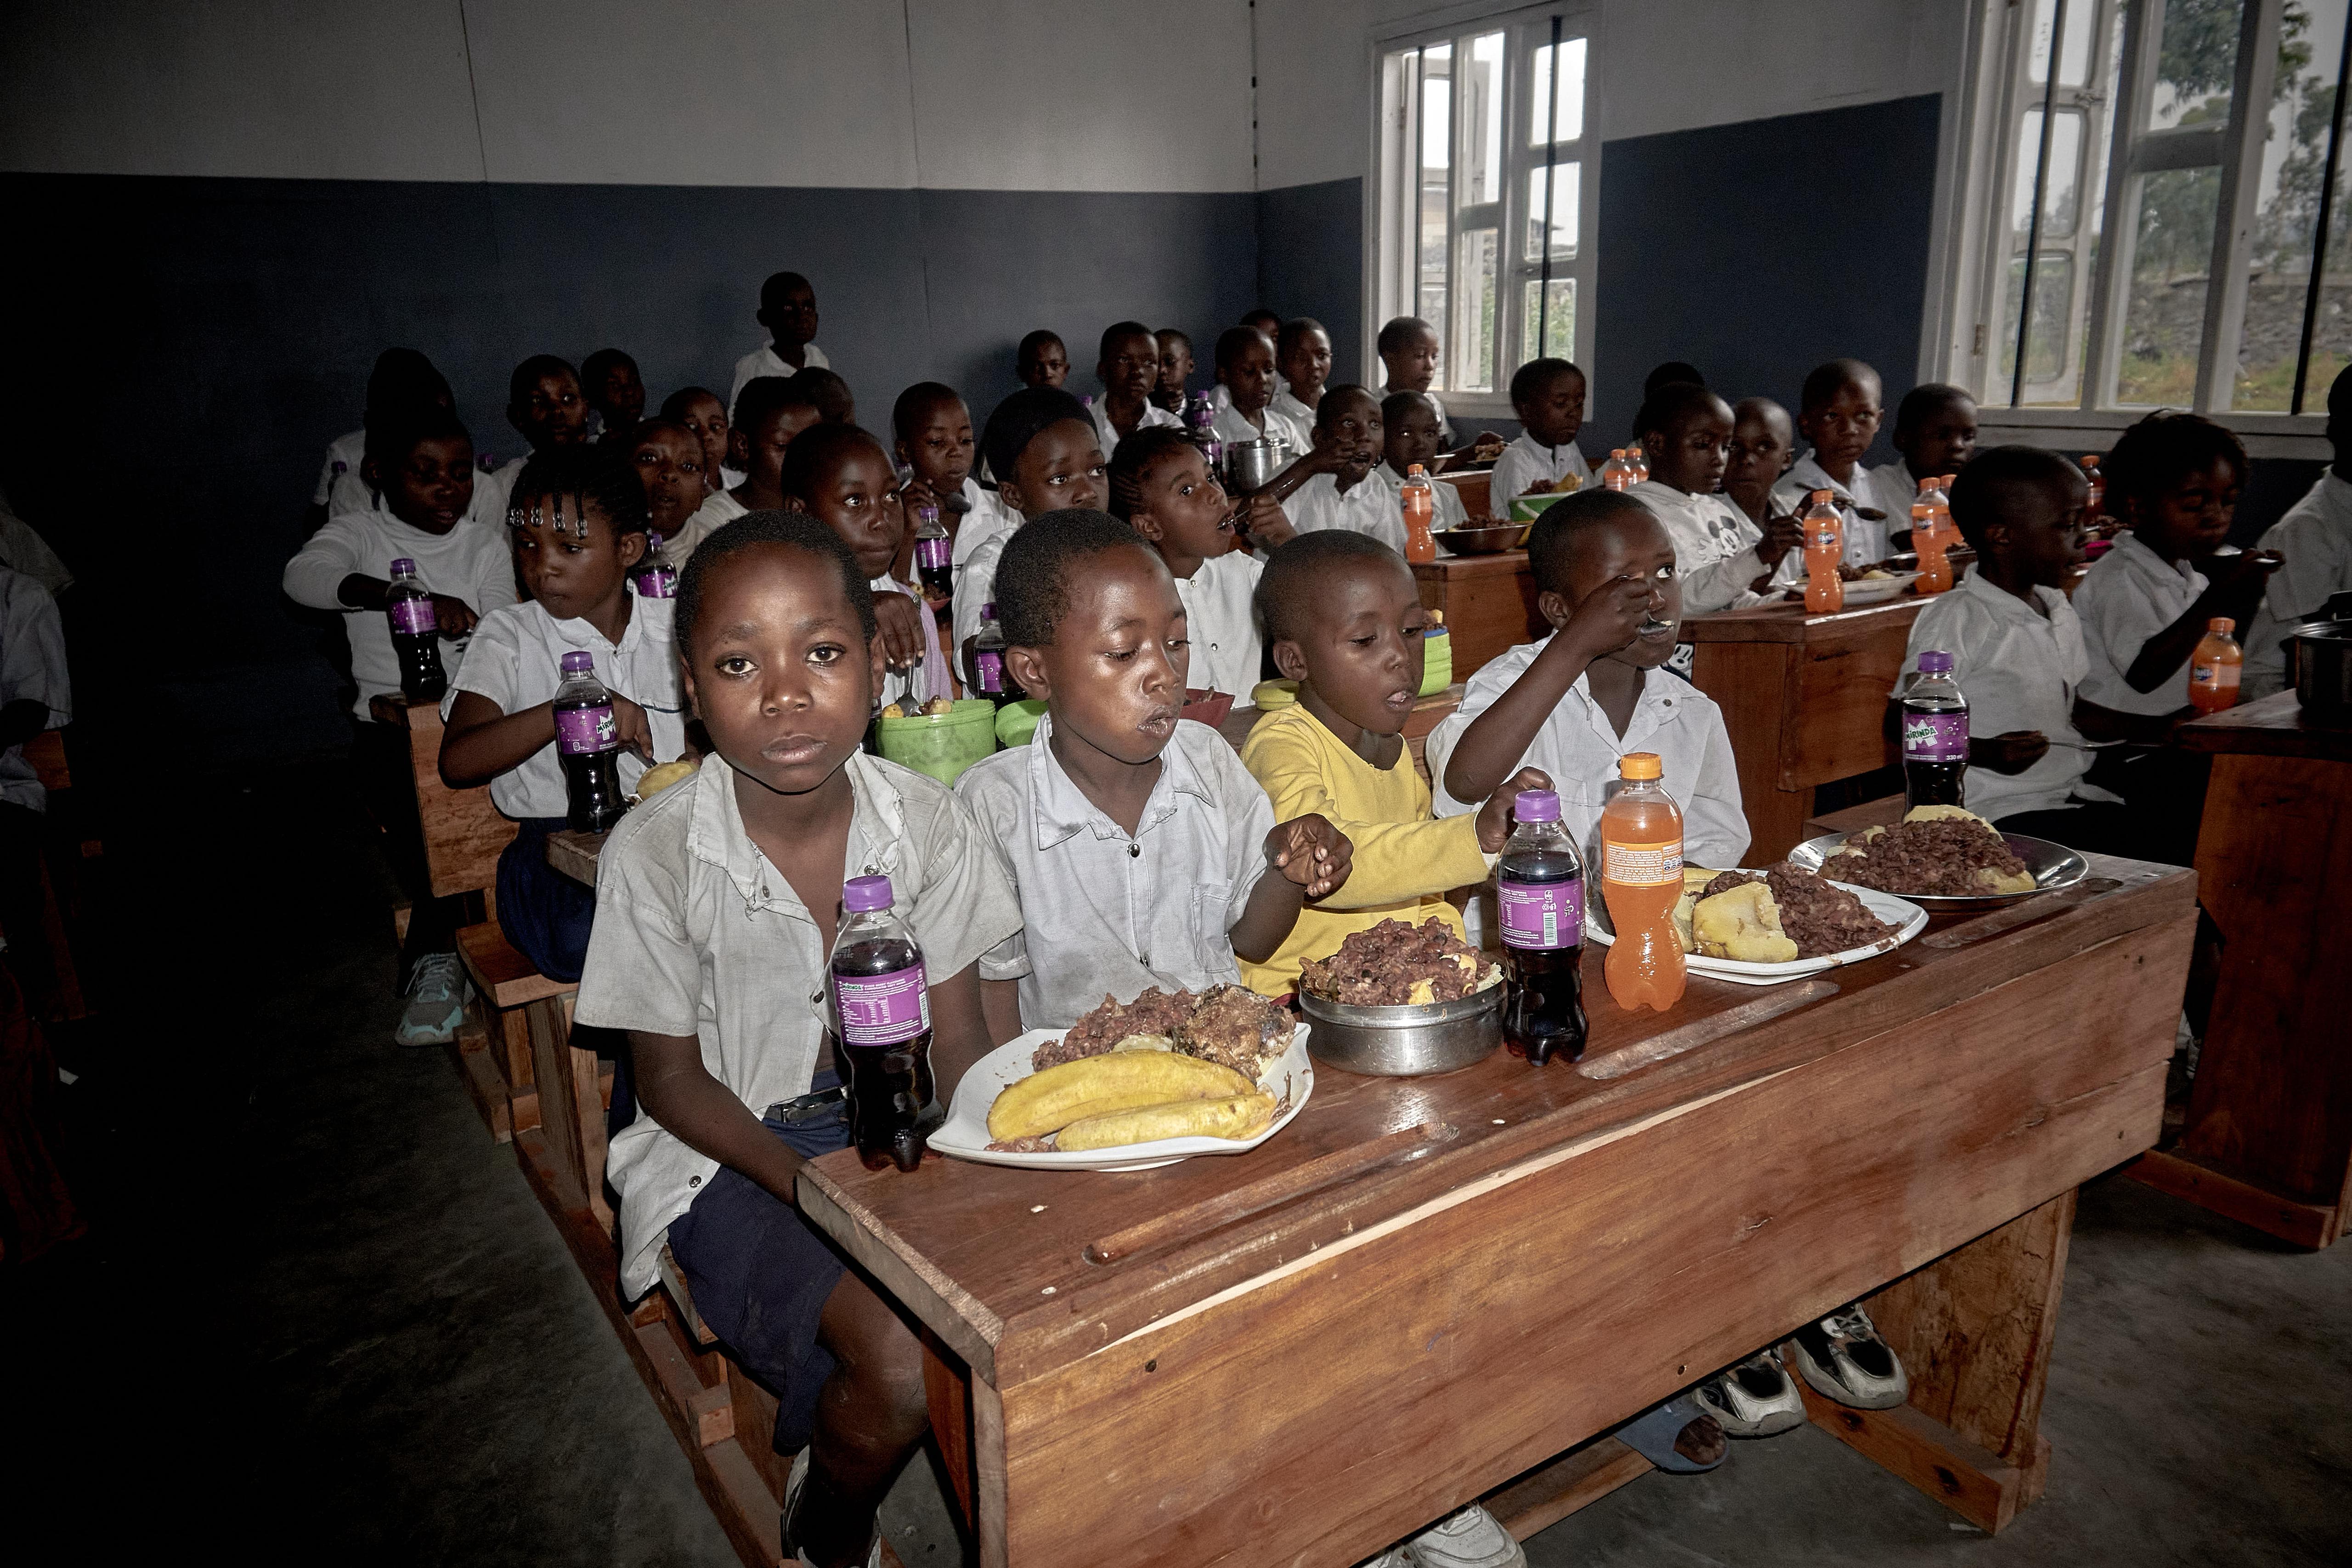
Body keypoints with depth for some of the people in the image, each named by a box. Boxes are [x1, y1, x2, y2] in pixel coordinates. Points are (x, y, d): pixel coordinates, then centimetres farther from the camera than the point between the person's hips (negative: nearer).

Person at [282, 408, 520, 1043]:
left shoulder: (486, 548, 13)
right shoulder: (361, 533, 6)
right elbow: (303, 575, -19)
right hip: (389, 721, -1)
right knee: (416, 809, -30)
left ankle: (431, 956, -8)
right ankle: (439, 958, -14)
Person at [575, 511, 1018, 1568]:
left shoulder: (925, 820, -9)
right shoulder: (655, 853, -16)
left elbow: (959, 1034, -2)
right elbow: (671, 1079, -8)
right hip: (736, 1153, -3)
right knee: (903, 1361, -26)